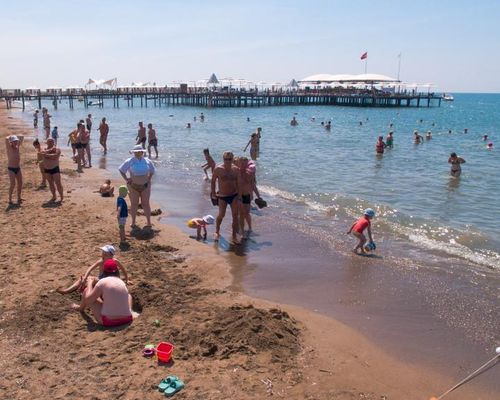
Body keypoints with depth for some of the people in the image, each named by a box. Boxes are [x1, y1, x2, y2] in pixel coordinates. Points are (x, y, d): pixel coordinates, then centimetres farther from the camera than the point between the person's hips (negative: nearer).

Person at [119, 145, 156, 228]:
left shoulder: (148, 161, 4)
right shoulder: (129, 161, -2)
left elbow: (152, 171, 19)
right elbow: (121, 170, 7)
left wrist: (149, 179, 5)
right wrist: (126, 179, -3)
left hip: (145, 186, 1)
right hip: (133, 186, -1)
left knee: (145, 204, 3)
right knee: (134, 204, 4)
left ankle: (149, 222, 10)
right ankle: (133, 222, 15)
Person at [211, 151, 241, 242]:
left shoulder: (236, 169, 0)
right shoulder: (218, 169, -7)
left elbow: (238, 183, 5)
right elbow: (213, 181, 3)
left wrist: (239, 197, 1)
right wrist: (213, 194, -1)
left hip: (234, 195, 2)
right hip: (222, 196, -2)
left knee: (235, 215, 1)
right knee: (221, 214, -2)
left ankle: (234, 236, 13)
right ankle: (217, 231, 27)